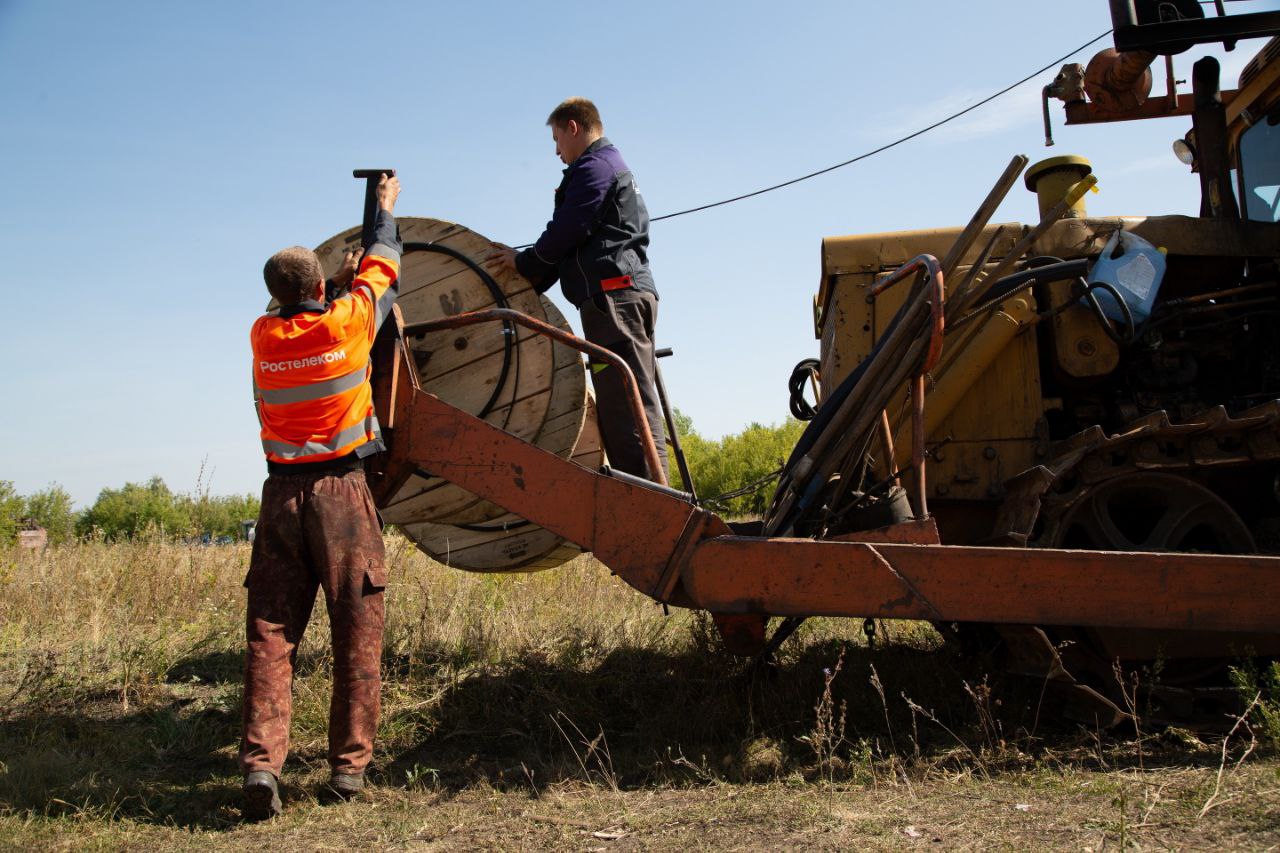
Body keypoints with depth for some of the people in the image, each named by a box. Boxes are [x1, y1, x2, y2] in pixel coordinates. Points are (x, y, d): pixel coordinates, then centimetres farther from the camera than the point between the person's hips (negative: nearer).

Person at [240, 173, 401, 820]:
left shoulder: (263, 335, 5)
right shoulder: (347, 322, -3)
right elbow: (384, 269, 16)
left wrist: (343, 278, 42)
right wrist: (385, 208, 32)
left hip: (282, 493, 3)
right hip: (341, 489, -3)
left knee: (271, 629, 2)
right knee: (356, 631, 3)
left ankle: (261, 762, -9)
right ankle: (349, 765, 3)